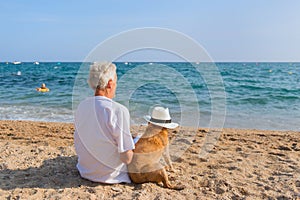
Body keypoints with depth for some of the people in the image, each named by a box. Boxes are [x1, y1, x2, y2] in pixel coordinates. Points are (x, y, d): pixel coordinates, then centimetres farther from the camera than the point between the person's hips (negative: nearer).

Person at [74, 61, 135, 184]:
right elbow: (127, 158, -24)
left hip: (85, 172, 7)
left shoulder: (81, 106, -6)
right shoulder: (119, 111, -28)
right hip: (110, 175, -6)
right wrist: (131, 153, -1)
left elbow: (78, 147, 5)